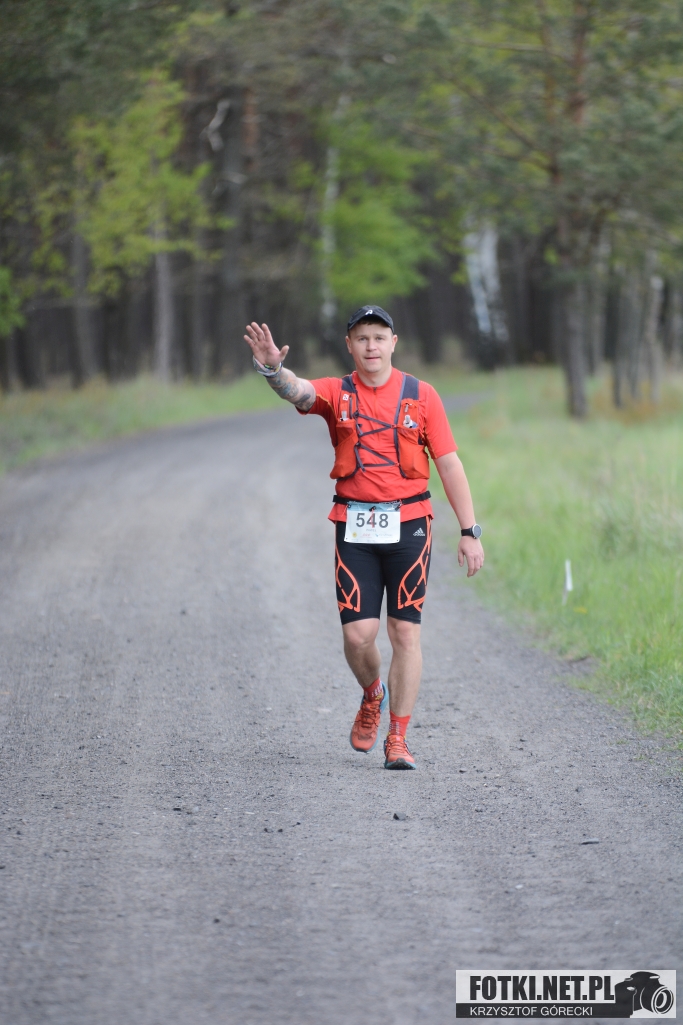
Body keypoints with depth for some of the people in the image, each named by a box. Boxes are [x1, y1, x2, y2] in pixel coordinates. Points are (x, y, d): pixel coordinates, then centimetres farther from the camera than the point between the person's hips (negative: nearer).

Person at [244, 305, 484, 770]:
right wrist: (272, 369, -41)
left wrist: (470, 532, -2)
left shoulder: (422, 396, 3)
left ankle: (398, 739, 7)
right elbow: (298, 391, -18)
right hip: (355, 527, 1)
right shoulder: (337, 393, 4)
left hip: (408, 523, 0)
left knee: (405, 633, -2)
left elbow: (449, 465, 3)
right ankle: (373, 696, 28)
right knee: (358, 634, -5)